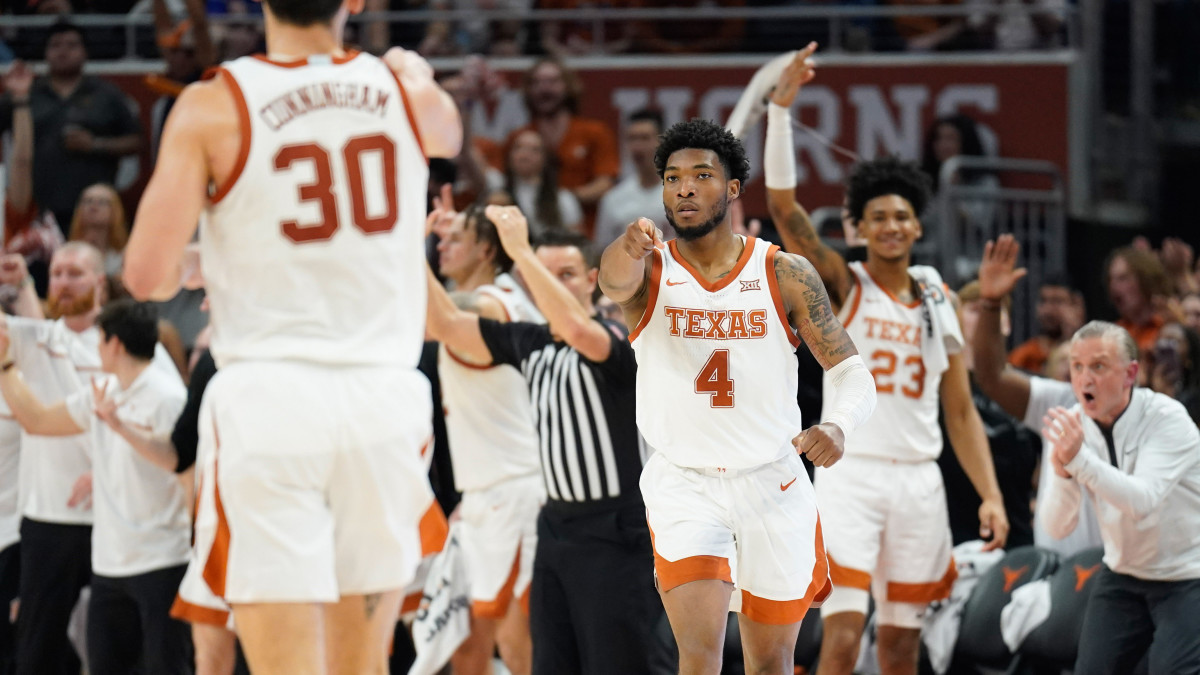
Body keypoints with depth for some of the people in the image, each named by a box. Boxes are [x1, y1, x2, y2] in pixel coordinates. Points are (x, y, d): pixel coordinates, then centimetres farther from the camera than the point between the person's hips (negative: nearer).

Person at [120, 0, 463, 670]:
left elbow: (147, 276, -8)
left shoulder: (212, 109, -5)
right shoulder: (407, 94, 5)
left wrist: (189, 276, 14)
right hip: (384, 394, 3)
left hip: (270, 397, -3)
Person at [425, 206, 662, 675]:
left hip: (614, 531, -7)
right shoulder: (528, 344, 10)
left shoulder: (616, 340, -11)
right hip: (557, 525, 7)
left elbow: (575, 328, -33)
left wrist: (521, 250, -30)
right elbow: (445, 324, 11)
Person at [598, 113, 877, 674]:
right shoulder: (650, 270, -5)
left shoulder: (785, 275, -3)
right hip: (682, 482, -1)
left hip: (773, 482, 2)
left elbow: (851, 372, -4)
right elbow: (614, 281, -30)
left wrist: (838, 425, -27)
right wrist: (628, 247, -56)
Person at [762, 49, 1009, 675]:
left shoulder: (939, 301, 12)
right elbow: (783, 204, -12)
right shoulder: (841, 287, 1)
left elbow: (961, 412, 14)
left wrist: (990, 494, 3)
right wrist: (782, 106, -19)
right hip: (850, 475, -4)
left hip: (919, 480, 4)